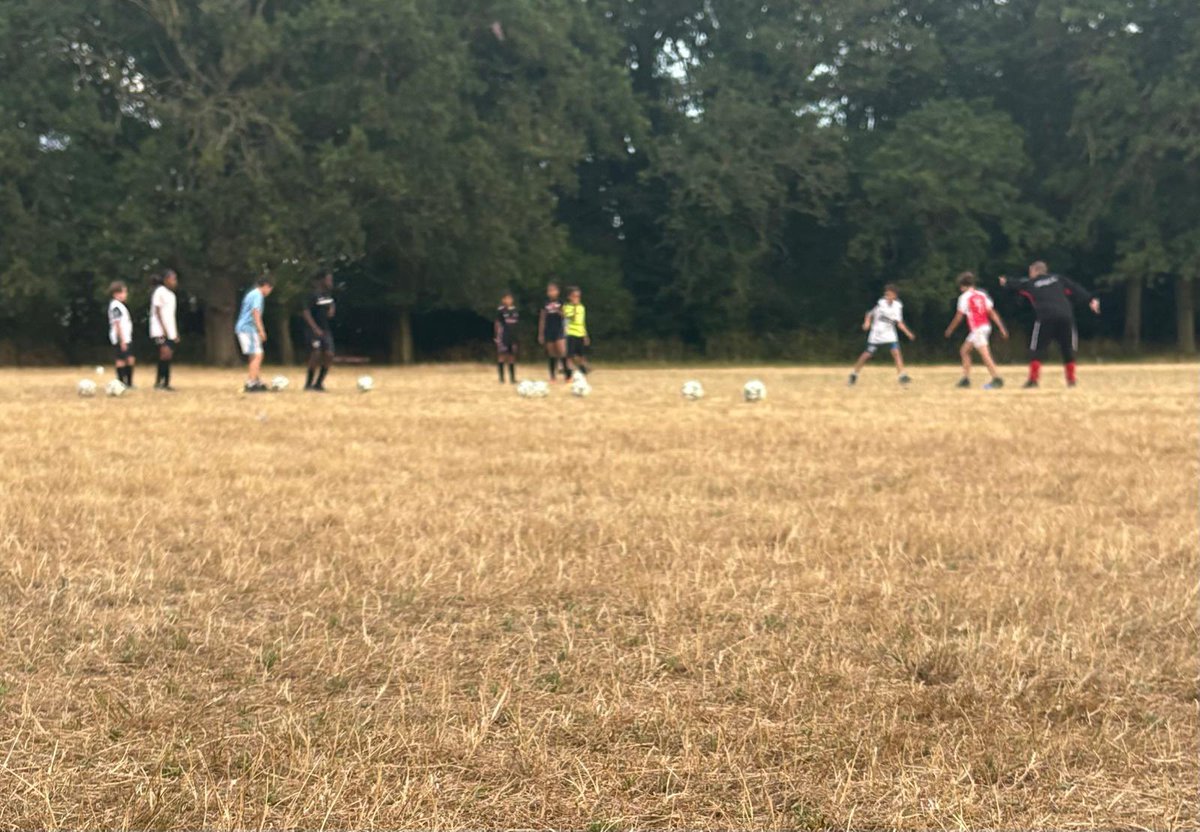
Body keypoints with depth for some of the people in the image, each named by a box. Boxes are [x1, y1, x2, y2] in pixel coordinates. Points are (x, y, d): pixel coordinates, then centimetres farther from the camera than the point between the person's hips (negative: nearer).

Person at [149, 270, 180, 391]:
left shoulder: (170, 294, 17)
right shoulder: (160, 292, -8)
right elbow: (157, 312, -12)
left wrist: (176, 333, 14)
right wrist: (164, 330, -17)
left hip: (170, 332, 8)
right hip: (161, 331, -8)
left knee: (168, 356, 4)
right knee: (165, 355, -15)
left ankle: (165, 383, 5)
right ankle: (159, 382, -10)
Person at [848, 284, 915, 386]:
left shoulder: (898, 306, -2)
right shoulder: (881, 303, -10)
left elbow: (899, 323, 1)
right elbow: (870, 314, -1)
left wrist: (908, 333, -10)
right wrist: (867, 322, -20)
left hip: (890, 334, 2)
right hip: (876, 334, -2)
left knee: (896, 352, -16)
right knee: (867, 354, -2)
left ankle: (902, 376, -18)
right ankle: (854, 374, 14)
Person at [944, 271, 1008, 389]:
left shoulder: (965, 297, -6)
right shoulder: (981, 295, 12)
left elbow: (959, 316, -3)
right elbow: (992, 312, 8)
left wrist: (950, 329, 11)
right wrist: (1001, 328, 6)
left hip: (977, 330, -8)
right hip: (985, 326, 8)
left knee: (985, 355, -11)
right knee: (964, 351, 18)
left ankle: (997, 379, -18)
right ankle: (966, 379, 19)